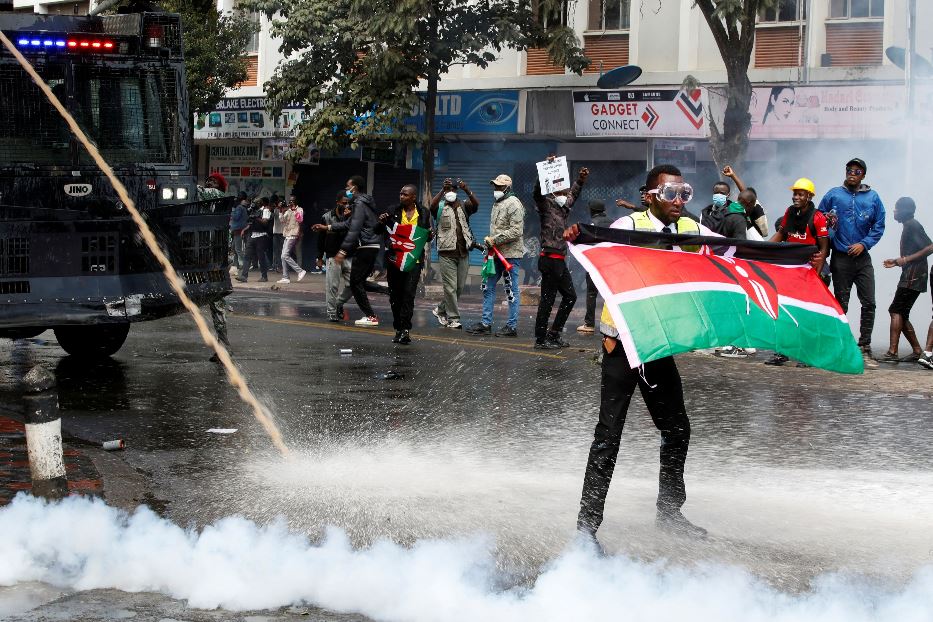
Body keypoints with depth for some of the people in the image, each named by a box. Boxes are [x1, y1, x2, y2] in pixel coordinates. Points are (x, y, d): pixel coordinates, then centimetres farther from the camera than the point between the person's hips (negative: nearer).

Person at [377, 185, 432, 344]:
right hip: (394, 258, 2)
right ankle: (399, 330, 17)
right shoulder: (393, 211, 4)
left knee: (409, 293, -14)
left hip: (413, 259, -2)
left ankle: (405, 328, -15)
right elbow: (378, 231, 9)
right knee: (395, 295, 6)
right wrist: (381, 222, -12)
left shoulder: (423, 213, 5)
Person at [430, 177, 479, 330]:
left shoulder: (463, 206, 12)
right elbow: (432, 205, -18)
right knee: (450, 287, -6)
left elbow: (476, 204, -9)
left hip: (463, 252, 4)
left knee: (460, 287, 9)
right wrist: (443, 190, -29)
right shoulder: (440, 208, 5)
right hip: (447, 253, -4)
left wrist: (467, 190, -25)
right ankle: (453, 318, -2)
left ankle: (441, 310, 26)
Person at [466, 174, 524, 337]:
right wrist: (489, 240, 8)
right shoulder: (497, 204, 17)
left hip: (510, 254, -9)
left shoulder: (513, 204, -12)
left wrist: (495, 240, -17)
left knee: (511, 290, -3)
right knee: (488, 287, 9)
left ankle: (512, 326, 3)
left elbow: (516, 231, -20)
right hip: (497, 254, 9)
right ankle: (486, 323, 15)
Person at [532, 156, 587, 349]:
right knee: (547, 299, -6)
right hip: (550, 259, -9)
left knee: (570, 296, 14)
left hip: (560, 260, 9)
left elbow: (573, 194, 39)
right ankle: (540, 339, -1)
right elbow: (538, 190, -25)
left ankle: (554, 333, 21)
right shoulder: (546, 204, -5)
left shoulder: (564, 206, 17)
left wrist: (580, 180, 31)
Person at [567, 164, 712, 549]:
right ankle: (588, 521, -3)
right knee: (609, 433, -8)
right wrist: (576, 241, -52)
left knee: (677, 428, 13)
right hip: (621, 342, -6)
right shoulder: (630, 226, -13)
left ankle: (669, 510, 30)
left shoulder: (691, 230, 4)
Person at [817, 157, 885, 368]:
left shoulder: (873, 198, 5)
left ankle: (865, 349, -1)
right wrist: (830, 240, -7)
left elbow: (879, 227, 6)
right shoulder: (833, 195, 3)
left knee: (869, 304, -5)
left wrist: (863, 244, -7)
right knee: (841, 304, 5)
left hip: (862, 258, 1)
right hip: (840, 258, -1)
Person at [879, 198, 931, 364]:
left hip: (913, 276, -10)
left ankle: (892, 352, -21)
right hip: (909, 277, 10)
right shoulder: (909, 226, 22)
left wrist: (907, 259, -21)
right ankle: (917, 351, 13)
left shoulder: (912, 225, -9)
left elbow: (929, 247, -18)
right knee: (902, 314, 11)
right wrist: (896, 262, 23)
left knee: (896, 311, -14)